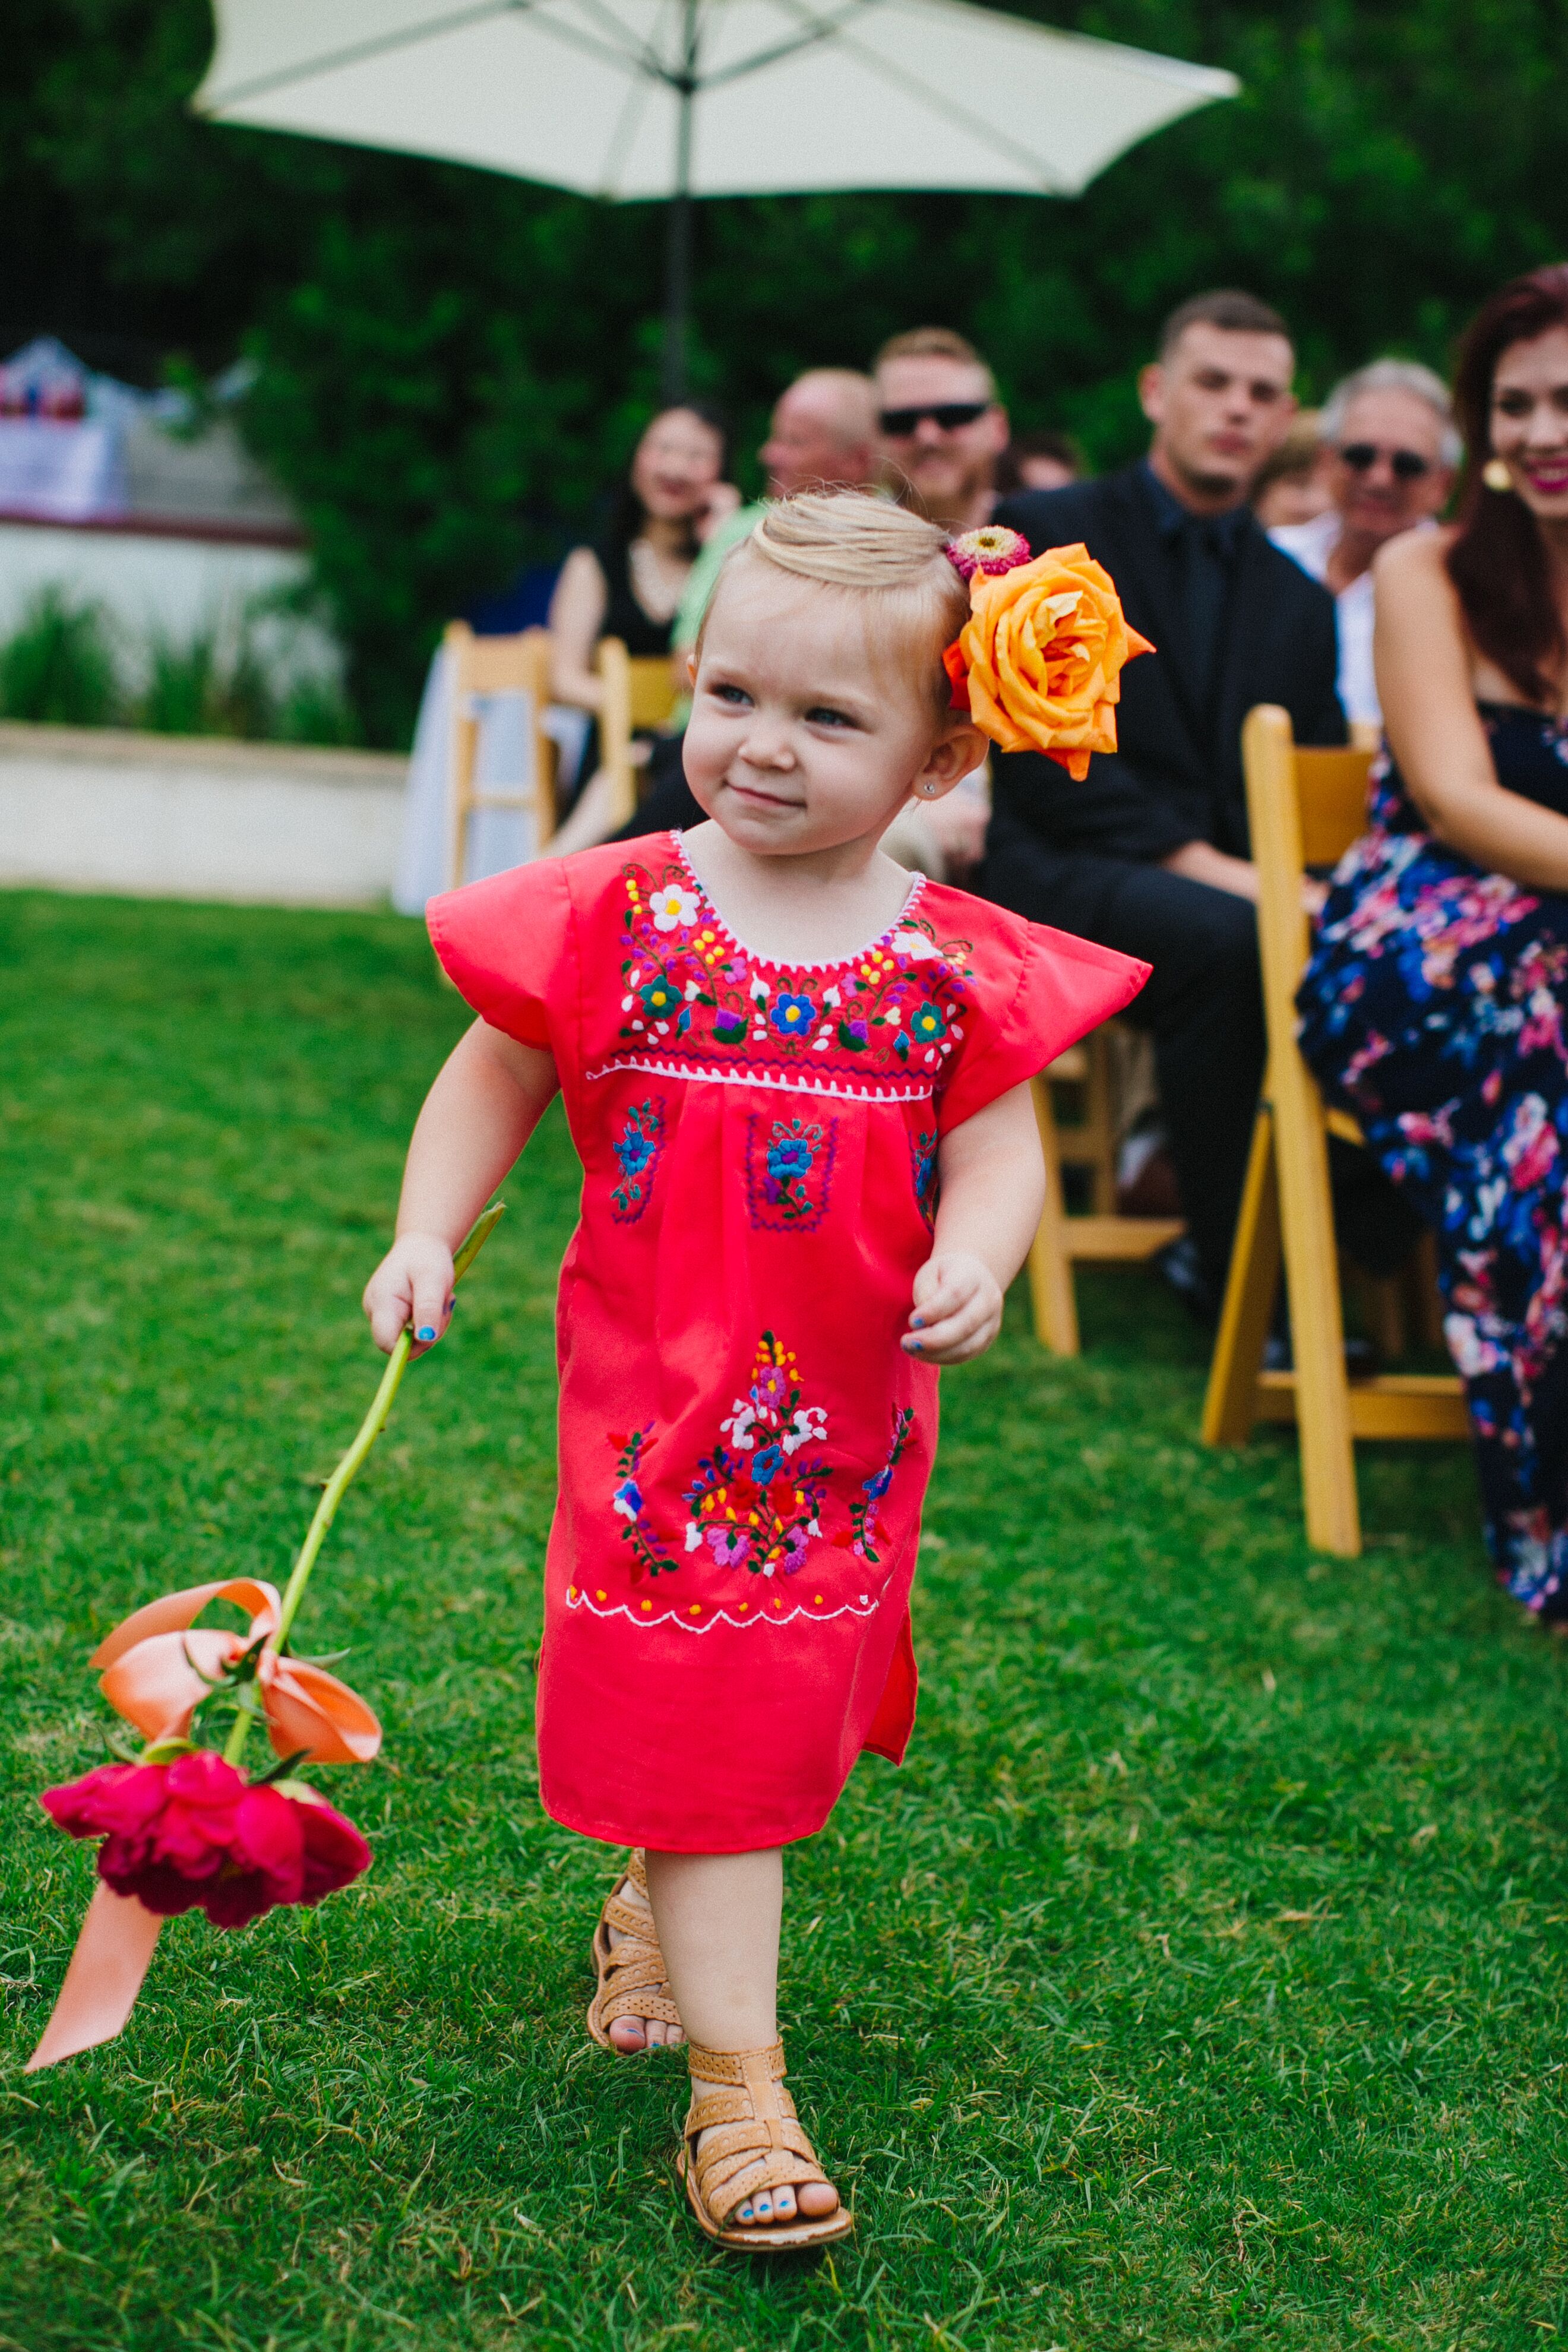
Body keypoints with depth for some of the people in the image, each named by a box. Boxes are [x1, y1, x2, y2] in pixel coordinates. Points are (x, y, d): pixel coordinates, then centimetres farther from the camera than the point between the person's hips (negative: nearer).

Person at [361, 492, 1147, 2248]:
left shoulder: (953, 966, -4)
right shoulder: (616, 917, -7)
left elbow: (997, 1145, -1)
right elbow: (494, 1078, 3)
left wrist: (976, 1259, -21)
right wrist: (426, 1235, -7)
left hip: (849, 1420, 3)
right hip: (655, 1399, -3)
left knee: (788, 1701, 17)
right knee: (693, 1723, -4)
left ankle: (650, 1909, 46)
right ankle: (737, 2083, 1)